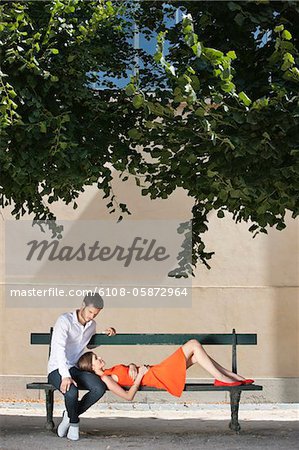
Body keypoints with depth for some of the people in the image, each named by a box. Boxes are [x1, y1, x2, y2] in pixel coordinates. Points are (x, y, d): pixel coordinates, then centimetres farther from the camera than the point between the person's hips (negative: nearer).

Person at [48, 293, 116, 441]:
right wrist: (66, 376, -37)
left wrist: (106, 334, 12)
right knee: (72, 392, -37)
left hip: (76, 368, 6)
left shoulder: (92, 325, 11)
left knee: (100, 388, -25)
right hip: (57, 370, -6)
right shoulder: (65, 320, -13)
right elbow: (59, 348, -25)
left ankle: (69, 416, -3)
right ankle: (74, 423, -4)